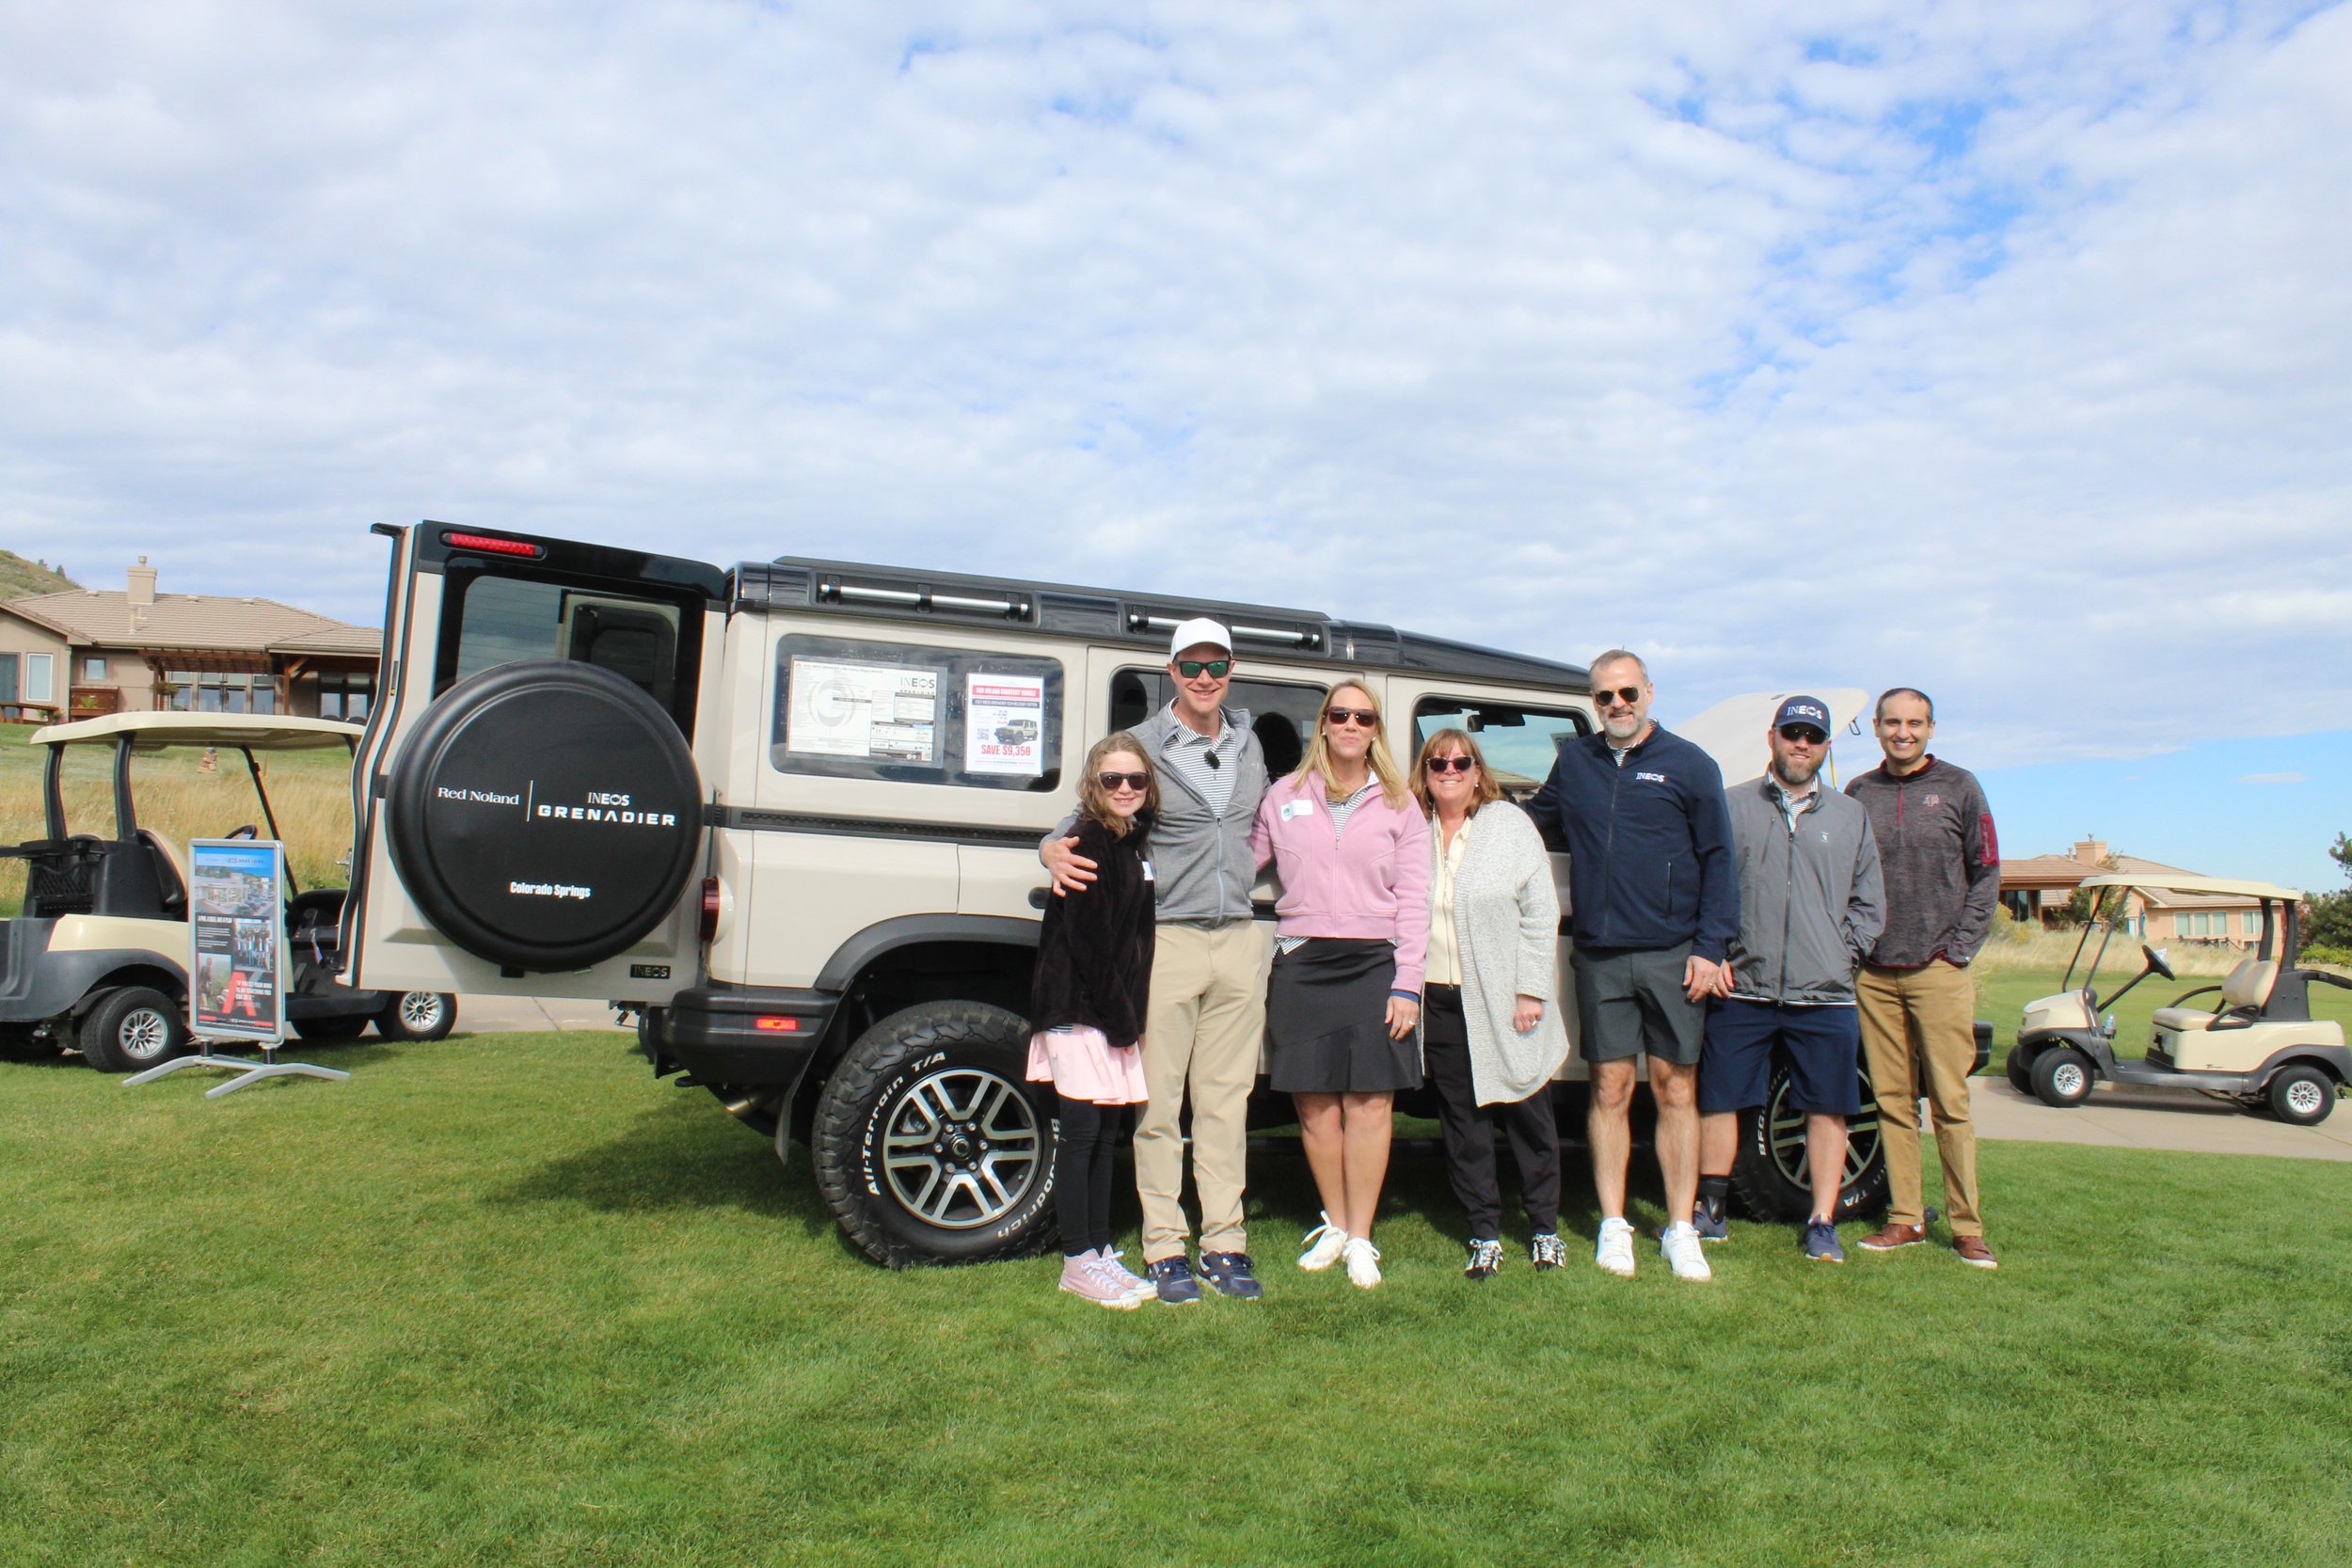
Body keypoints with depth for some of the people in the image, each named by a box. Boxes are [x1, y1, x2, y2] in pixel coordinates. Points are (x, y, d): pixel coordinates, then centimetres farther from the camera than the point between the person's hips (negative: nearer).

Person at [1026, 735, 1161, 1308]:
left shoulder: (1136, 843, 13)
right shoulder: (1089, 842, -12)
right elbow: (1085, 937, -18)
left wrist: (1130, 1014, 9)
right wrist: (1117, 1015, -16)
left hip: (1116, 1013, 8)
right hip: (1079, 1009, -8)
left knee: (1106, 1136, 12)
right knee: (1081, 1134, -3)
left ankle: (1101, 1251, 20)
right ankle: (1078, 1263, 5)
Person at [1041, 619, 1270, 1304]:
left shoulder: (1248, 744, 14)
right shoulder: (1142, 745, -1)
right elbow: (1085, 819, 1)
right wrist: (1055, 851, -18)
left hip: (1239, 938, 4)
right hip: (1167, 939, -4)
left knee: (1226, 1100, 8)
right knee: (1160, 1099, 0)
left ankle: (1225, 1244, 15)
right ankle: (1165, 1248, 9)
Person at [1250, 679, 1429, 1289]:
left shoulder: (1399, 807, 8)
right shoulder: (1284, 798, 9)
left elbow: (1413, 902, 4)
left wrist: (1406, 986, -3)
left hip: (1374, 963, -1)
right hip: (1301, 964, 1)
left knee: (1369, 1101, -3)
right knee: (1315, 1104, 5)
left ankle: (1360, 1238, 9)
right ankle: (1334, 1225, 22)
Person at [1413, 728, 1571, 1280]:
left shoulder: (1510, 825, 0)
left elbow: (1541, 914, -2)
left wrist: (1531, 991, -8)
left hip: (1504, 1004, -2)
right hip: (1439, 1002, 2)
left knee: (1528, 1117, 7)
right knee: (1463, 1123, 7)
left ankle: (1545, 1229, 23)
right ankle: (1485, 1235, 18)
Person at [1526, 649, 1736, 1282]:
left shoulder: (1689, 765, 3)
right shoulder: (1574, 761, 12)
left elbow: (1717, 861, 2)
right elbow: (1536, 822, 28)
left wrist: (1711, 946, -5)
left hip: (1672, 956, -2)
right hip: (1599, 955, 2)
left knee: (1675, 1090, 2)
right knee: (1610, 1088, 4)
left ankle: (1680, 1230, 11)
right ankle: (1613, 1227, 14)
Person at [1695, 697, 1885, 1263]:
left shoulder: (1851, 816, 13)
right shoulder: (1733, 806, 6)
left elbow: (1869, 904, 15)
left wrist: (1844, 955, 1)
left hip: (1825, 997, 2)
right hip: (1741, 991, -1)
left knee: (1827, 1109, 4)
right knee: (1719, 1101, 4)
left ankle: (1822, 1224, 15)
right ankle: (1709, 1211, 17)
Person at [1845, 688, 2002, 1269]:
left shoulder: (1958, 787, 5)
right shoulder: (1858, 793, 10)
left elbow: (1985, 873, 5)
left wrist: (1959, 948, -3)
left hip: (1938, 971, -2)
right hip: (1874, 975, 2)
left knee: (1950, 1102, -3)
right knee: (1893, 1101, 5)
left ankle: (1968, 1227, 4)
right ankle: (1905, 1219, 12)